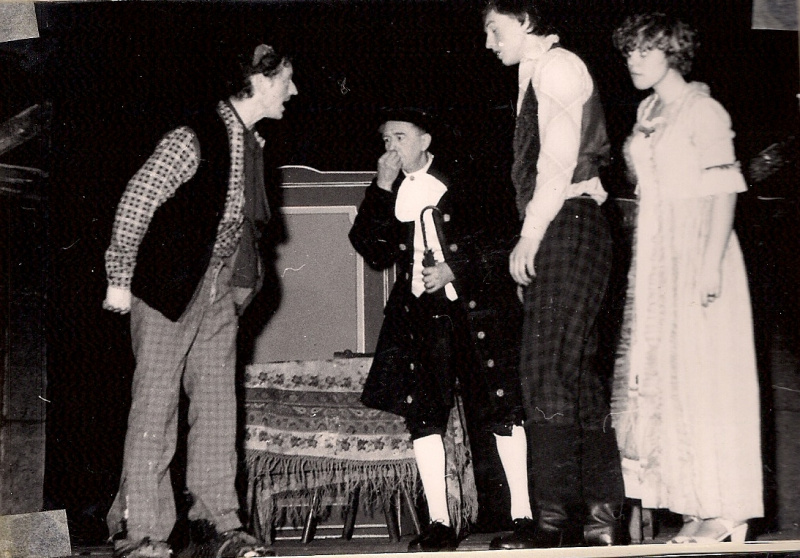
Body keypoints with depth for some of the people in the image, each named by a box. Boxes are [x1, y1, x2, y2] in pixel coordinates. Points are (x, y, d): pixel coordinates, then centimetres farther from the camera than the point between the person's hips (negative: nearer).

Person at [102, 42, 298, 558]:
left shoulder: (253, 145, 13)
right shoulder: (195, 138, -13)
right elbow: (136, 201, -13)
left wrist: (241, 279, 16)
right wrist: (120, 278, -12)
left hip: (221, 287, 8)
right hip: (170, 284, -8)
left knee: (217, 401, 5)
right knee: (156, 401, -6)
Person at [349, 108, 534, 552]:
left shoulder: (463, 178, -1)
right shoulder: (390, 191, 12)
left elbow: (502, 240, 0)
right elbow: (373, 251, 2)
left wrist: (456, 270, -12)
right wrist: (382, 190, -3)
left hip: (476, 304, -4)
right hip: (418, 311, 4)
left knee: (498, 408, -4)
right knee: (420, 412, -3)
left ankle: (522, 513, 4)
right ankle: (439, 523, 3)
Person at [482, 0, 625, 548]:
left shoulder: (556, 64, -3)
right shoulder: (536, 75, 26)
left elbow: (561, 158, -14)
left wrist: (530, 235, -16)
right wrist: (532, 239, 12)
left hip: (568, 226, -10)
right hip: (555, 233, 10)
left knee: (548, 366, -13)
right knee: (578, 370, 6)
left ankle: (555, 519, -12)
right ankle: (601, 516, 8)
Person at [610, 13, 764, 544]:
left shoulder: (704, 111, -8)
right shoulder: (647, 111, 15)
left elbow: (724, 191, -14)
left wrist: (712, 264, -21)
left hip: (697, 252, -8)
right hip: (654, 257, 8)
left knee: (702, 375, -6)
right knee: (658, 374, 6)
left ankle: (726, 510, 2)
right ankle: (693, 500, 14)